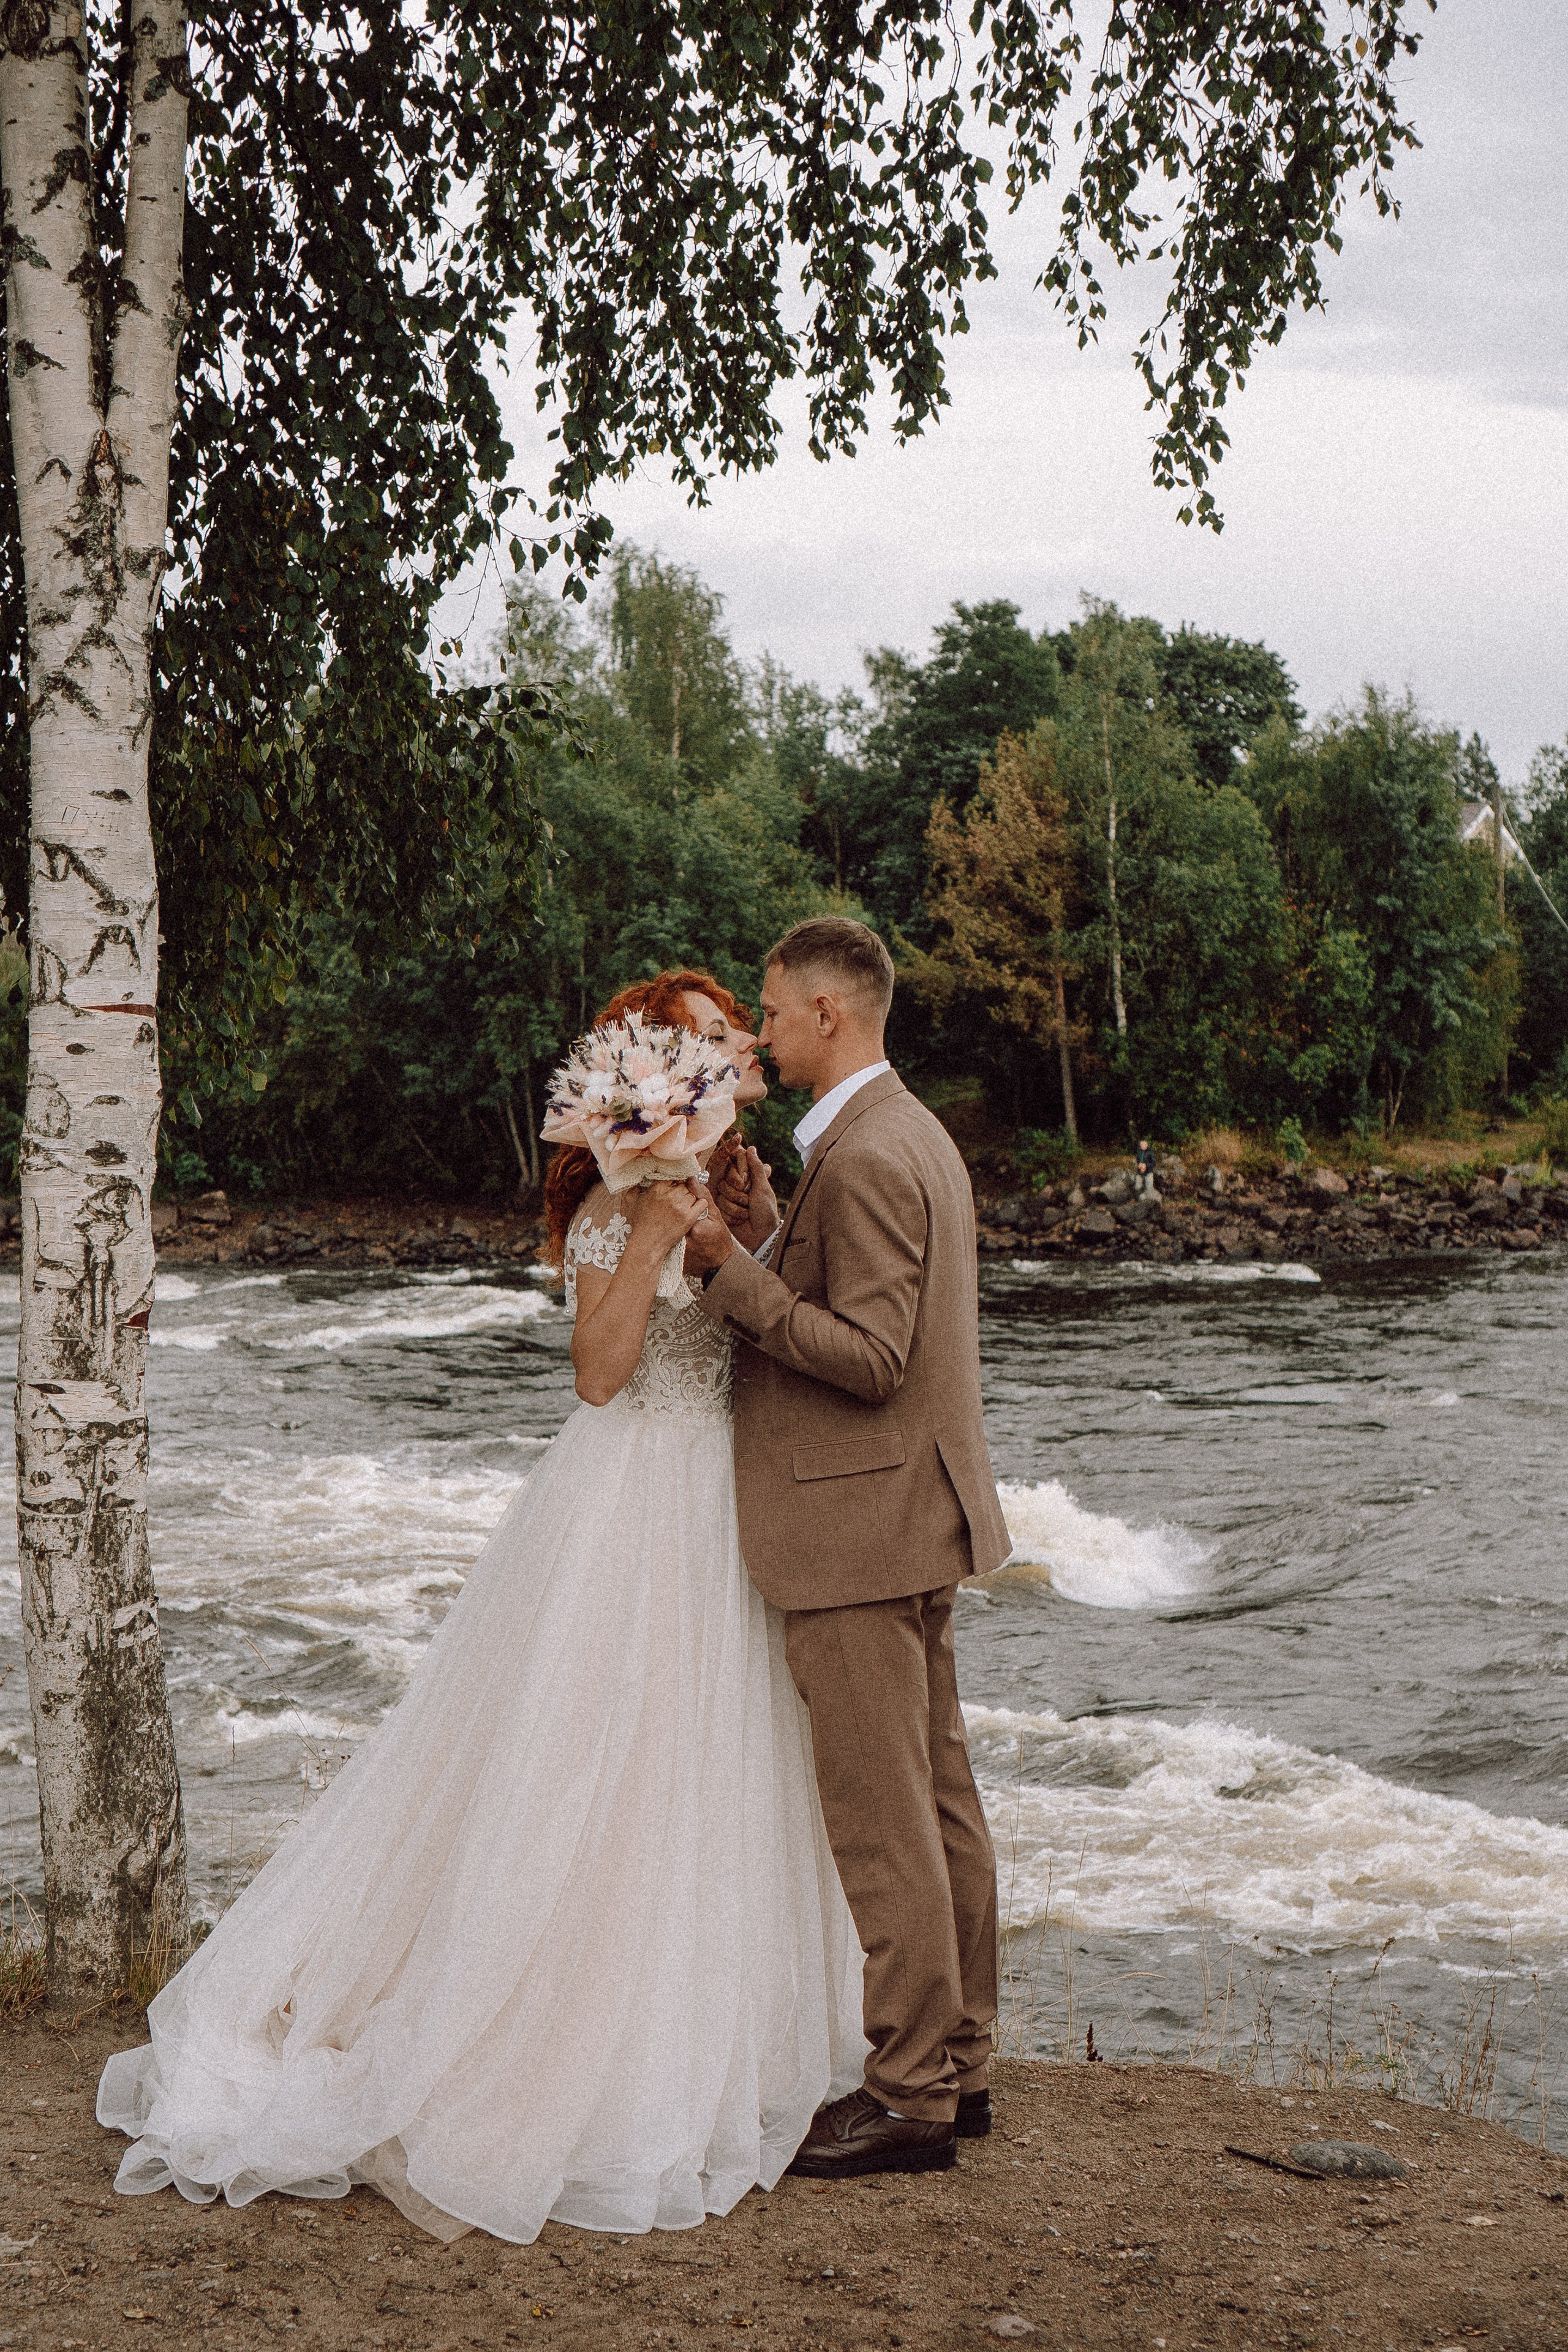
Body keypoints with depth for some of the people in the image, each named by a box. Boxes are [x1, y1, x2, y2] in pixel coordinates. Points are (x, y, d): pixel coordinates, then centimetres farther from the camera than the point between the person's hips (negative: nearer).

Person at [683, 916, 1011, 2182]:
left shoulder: (863, 1158, -18)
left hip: (858, 1526, -11)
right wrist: (773, 1237, 8)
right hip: (916, 1517, 11)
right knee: (939, 1798, 15)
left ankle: (910, 2095, 2)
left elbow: (870, 1358, -22)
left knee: (879, 1818, -4)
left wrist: (734, 1275, -20)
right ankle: (957, 2063, 24)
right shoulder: (918, 1136, 14)